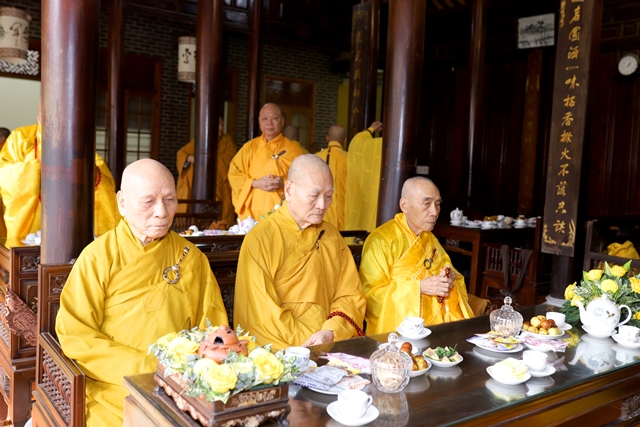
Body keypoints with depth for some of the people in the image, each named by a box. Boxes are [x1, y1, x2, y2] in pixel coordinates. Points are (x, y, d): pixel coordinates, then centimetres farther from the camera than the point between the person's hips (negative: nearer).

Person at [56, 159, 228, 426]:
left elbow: (212, 330, 9)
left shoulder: (191, 257, 6)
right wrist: (147, 366, -15)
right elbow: (75, 335, -6)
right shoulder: (98, 256, -2)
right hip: (113, 387, -2)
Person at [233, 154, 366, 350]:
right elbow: (263, 311, -10)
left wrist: (331, 332, -11)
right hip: (278, 351, -4)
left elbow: (350, 295, 7)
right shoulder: (260, 239, -6)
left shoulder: (333, 237, 11)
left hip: (332, 349, 4)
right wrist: (306, 343, -17)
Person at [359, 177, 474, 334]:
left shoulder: (431, 239, 14)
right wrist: (418, 287, -20)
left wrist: (450, 279, -5)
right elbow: (370, 293, -14)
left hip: (438, 324, 7)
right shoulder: (381, 240, -9)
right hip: (396, 332, -6)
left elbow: (454, 277, 18)